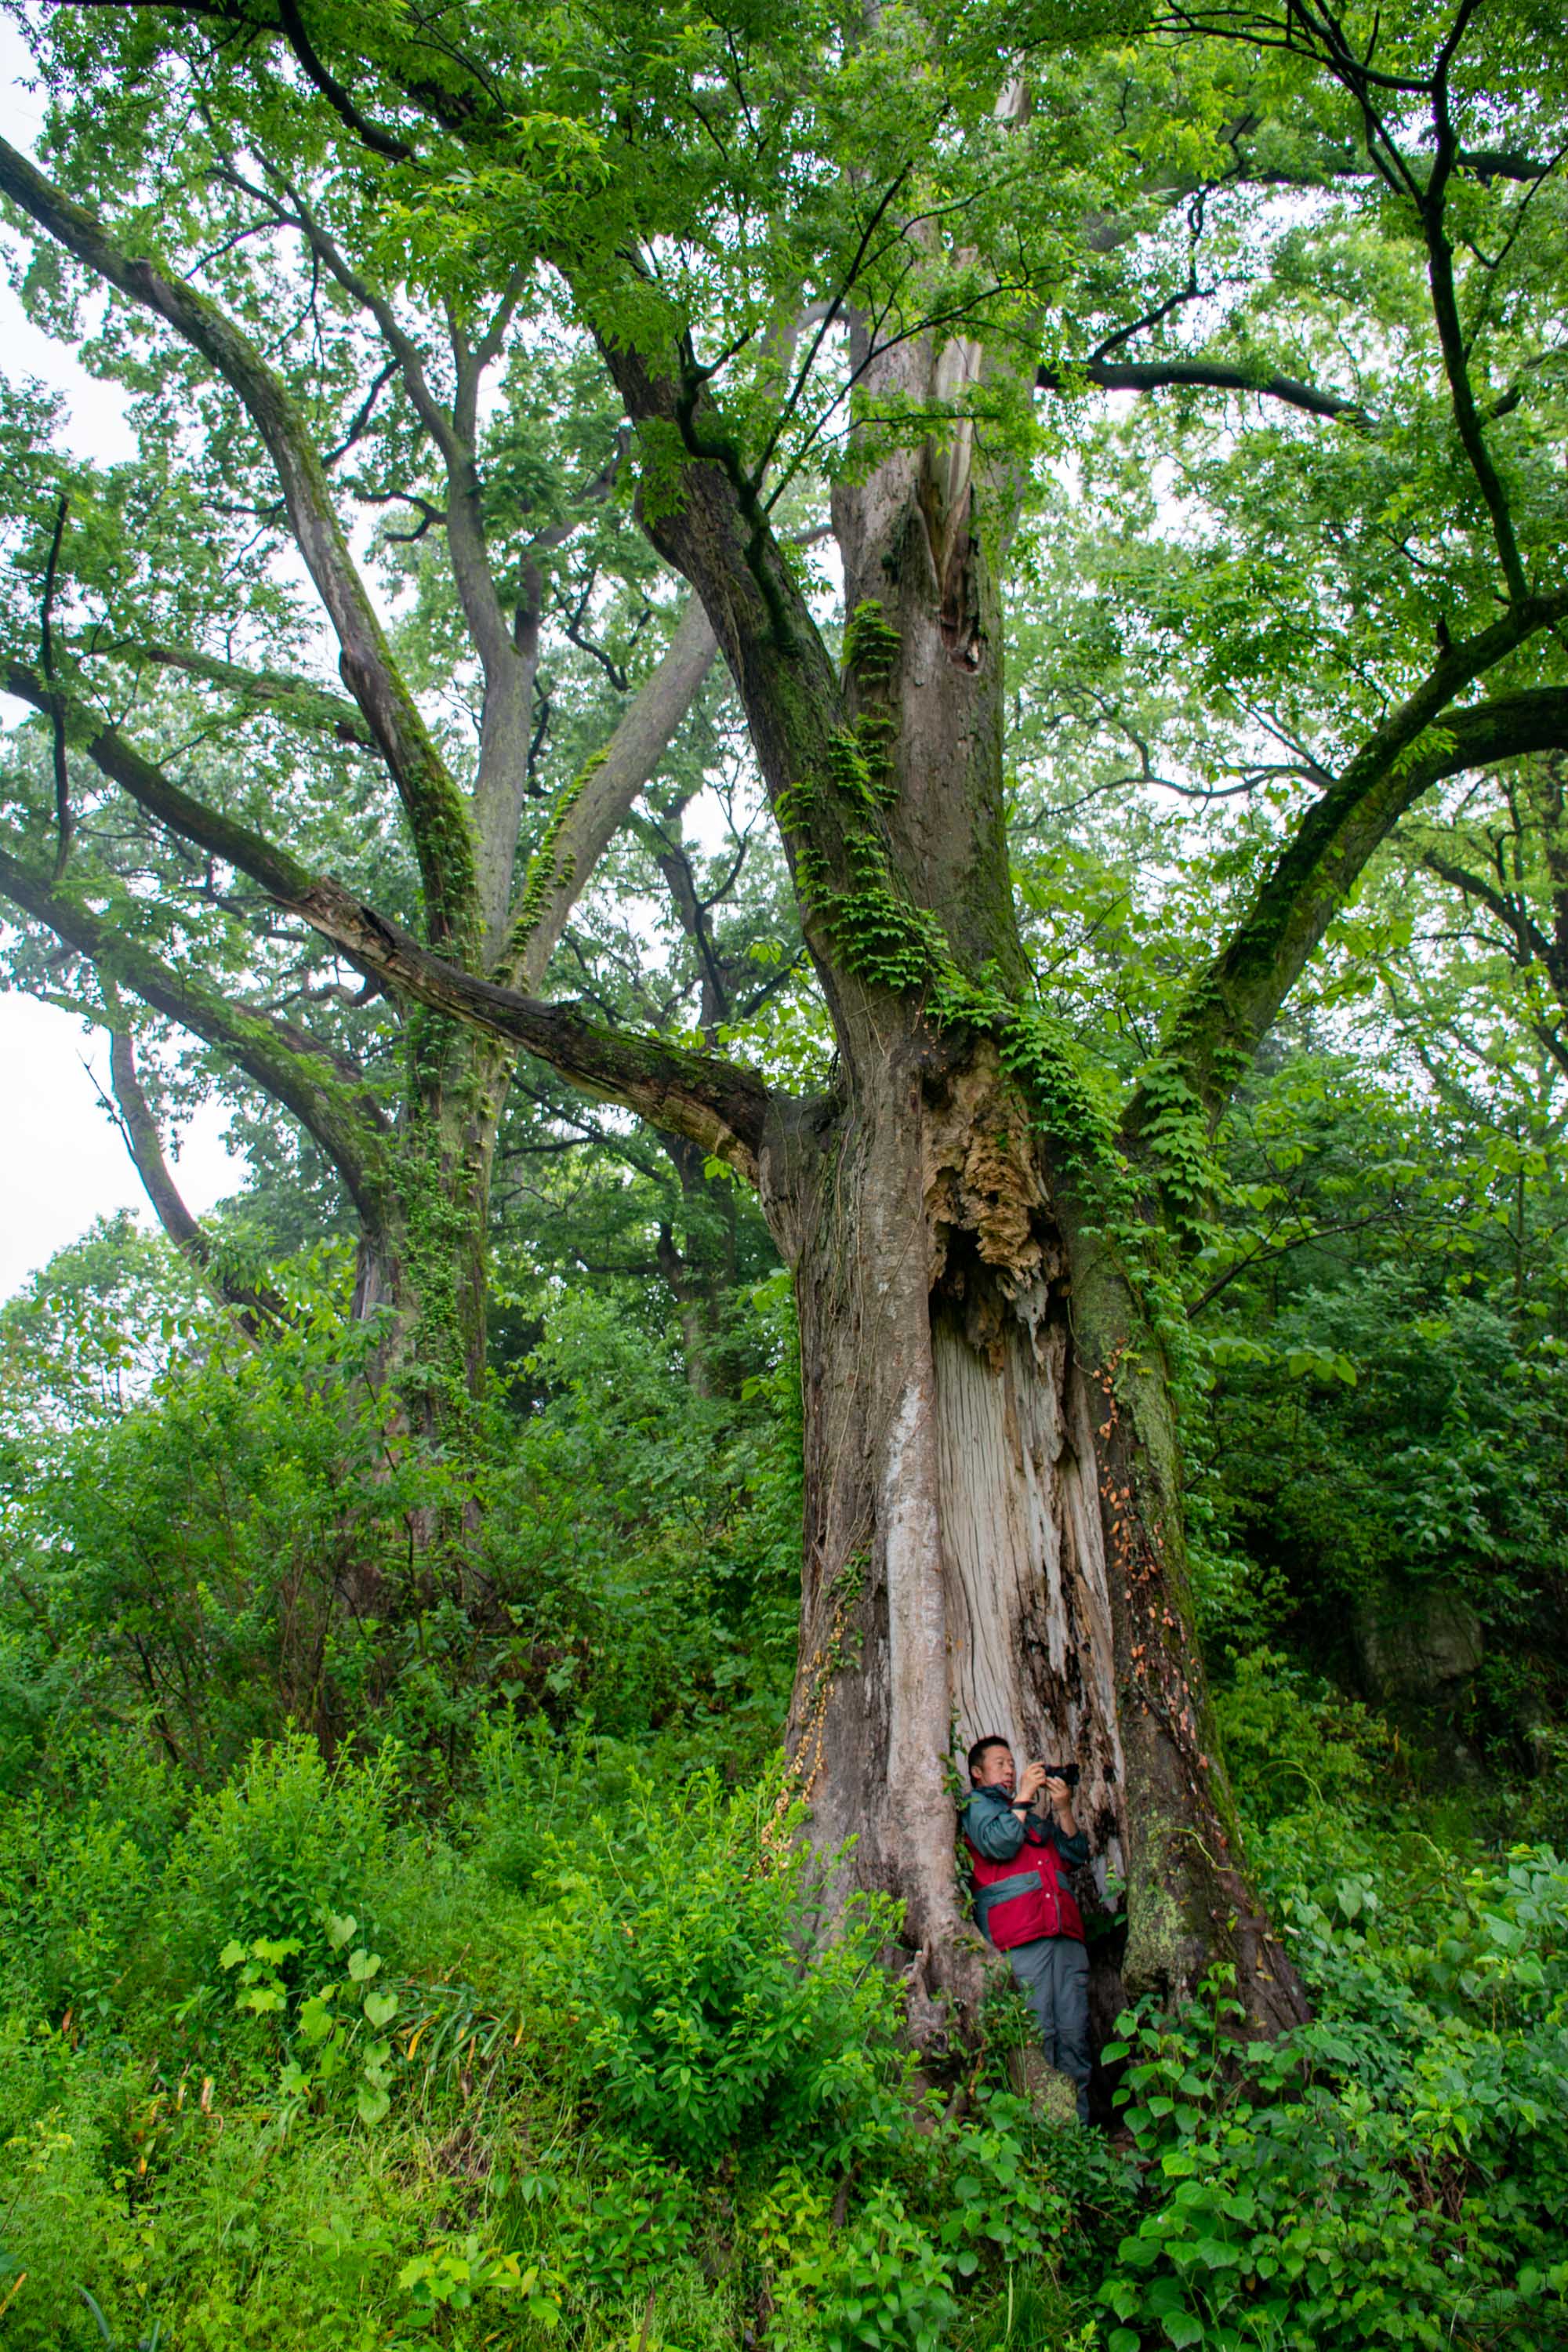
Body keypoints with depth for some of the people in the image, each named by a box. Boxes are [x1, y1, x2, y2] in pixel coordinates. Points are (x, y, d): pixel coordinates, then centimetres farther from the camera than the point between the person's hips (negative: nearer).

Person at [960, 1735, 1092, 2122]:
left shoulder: (1037, 1814, 30)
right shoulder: (976, 1805, 13)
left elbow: (1076, 1856, 21)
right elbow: (998, 1843, -7)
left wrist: (1063, 1810, 8)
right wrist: (1024, 1796, -1)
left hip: (1066, 1934, 6)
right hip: (1018, 1938, -6)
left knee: (1075, 2037, -1)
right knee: (1035, 2036, -12)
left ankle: (1078, 2127, 1)